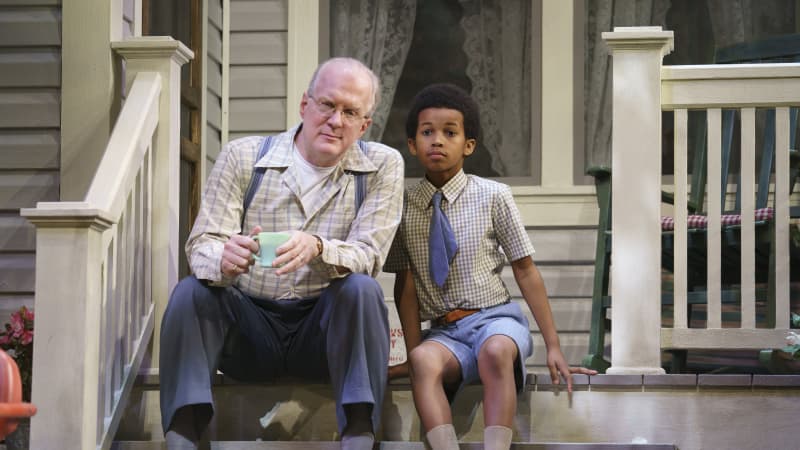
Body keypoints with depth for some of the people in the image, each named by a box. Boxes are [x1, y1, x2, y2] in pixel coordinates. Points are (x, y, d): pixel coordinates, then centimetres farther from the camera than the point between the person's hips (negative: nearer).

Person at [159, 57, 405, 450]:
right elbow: (202, 244, -7)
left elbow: (368, 256, -12)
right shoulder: (241, 157, 0)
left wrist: (317, 248, -36)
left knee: (361, 289, -29)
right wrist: (223, 260, -34)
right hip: (249, 327, 1)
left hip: (324, 329, -1)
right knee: (191, 291, -24)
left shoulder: (382, 166, -1)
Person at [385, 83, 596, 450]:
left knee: (495, 351, -36)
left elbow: (525, 272, -1)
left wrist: (553, 347, -2)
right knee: (425, 361, -32)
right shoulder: (404, 206, 4)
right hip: (443, 332, 2)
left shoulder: (493, 196, -3)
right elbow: (406, 283, 3)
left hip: (495, 317, -2)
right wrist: (413, 352, -6)